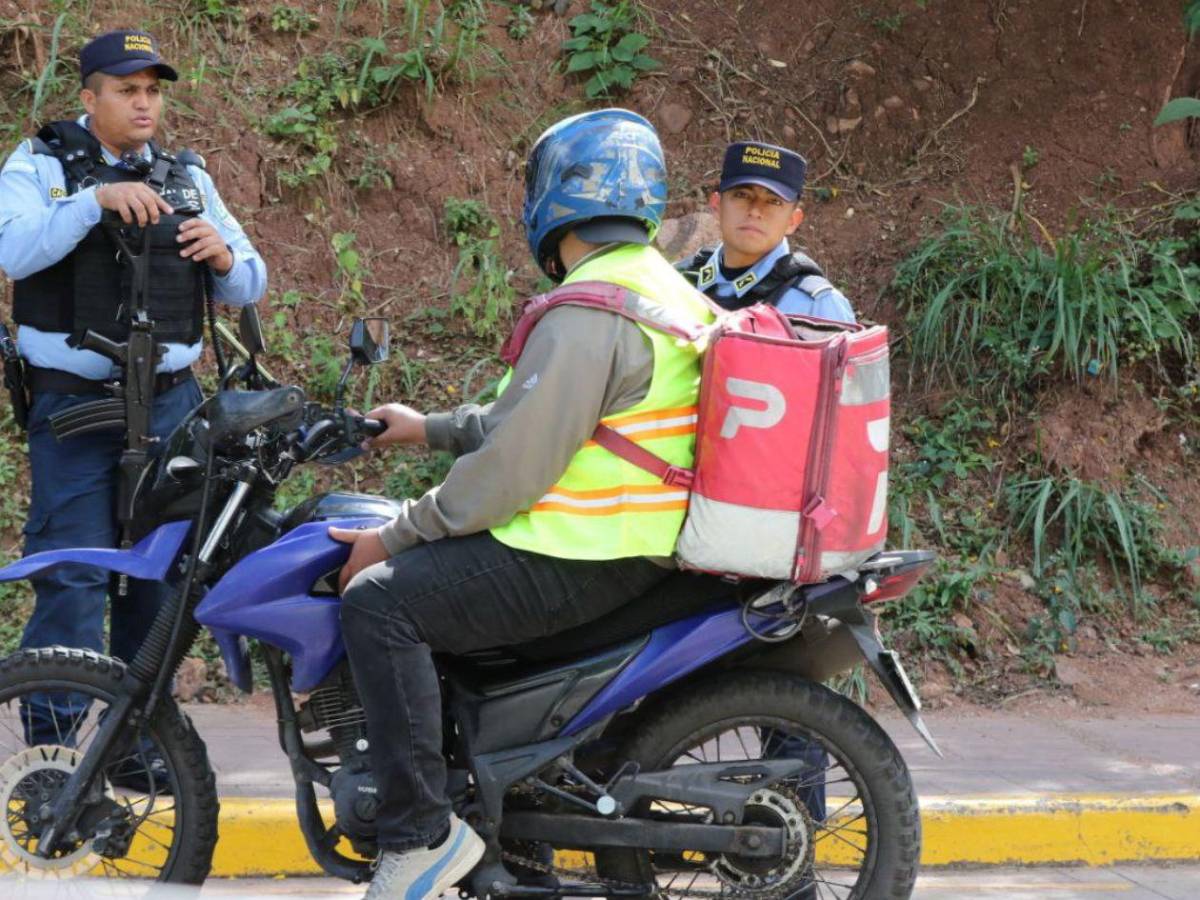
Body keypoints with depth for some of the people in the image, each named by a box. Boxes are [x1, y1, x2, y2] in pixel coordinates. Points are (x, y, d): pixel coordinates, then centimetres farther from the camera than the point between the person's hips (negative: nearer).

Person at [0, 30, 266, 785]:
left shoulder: (188, 178, 13)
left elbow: (250, 286, 12)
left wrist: (223, 255, -10)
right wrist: (96, 199, -27)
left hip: (170, 402, 4)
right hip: (74, 403, -4)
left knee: (161, 576, 7)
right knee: (74, 578, -9)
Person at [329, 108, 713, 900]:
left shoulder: (587, 314, -19)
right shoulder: (658, 285, 14)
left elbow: (513, 468, -22)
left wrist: (393, 537, -12)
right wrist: (432, 429, 26)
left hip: (584, 562, -11)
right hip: (640, 539, 11)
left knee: (379, 602, -17)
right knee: (429, 569, 26)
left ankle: (422, 830, -18)